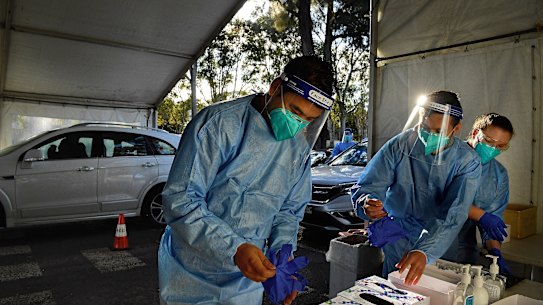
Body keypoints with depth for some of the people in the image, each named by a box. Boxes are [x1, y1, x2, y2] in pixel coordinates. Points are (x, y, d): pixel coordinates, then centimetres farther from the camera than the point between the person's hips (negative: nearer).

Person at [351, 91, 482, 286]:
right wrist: (367, 205, -37)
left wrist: (424, 251, -39)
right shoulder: (399, 146, -13)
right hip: (401, 233, -1)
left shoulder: (468, 161, -12)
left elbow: (454, 215, -24)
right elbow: (365, 187, -12)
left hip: (444, 240, 2)